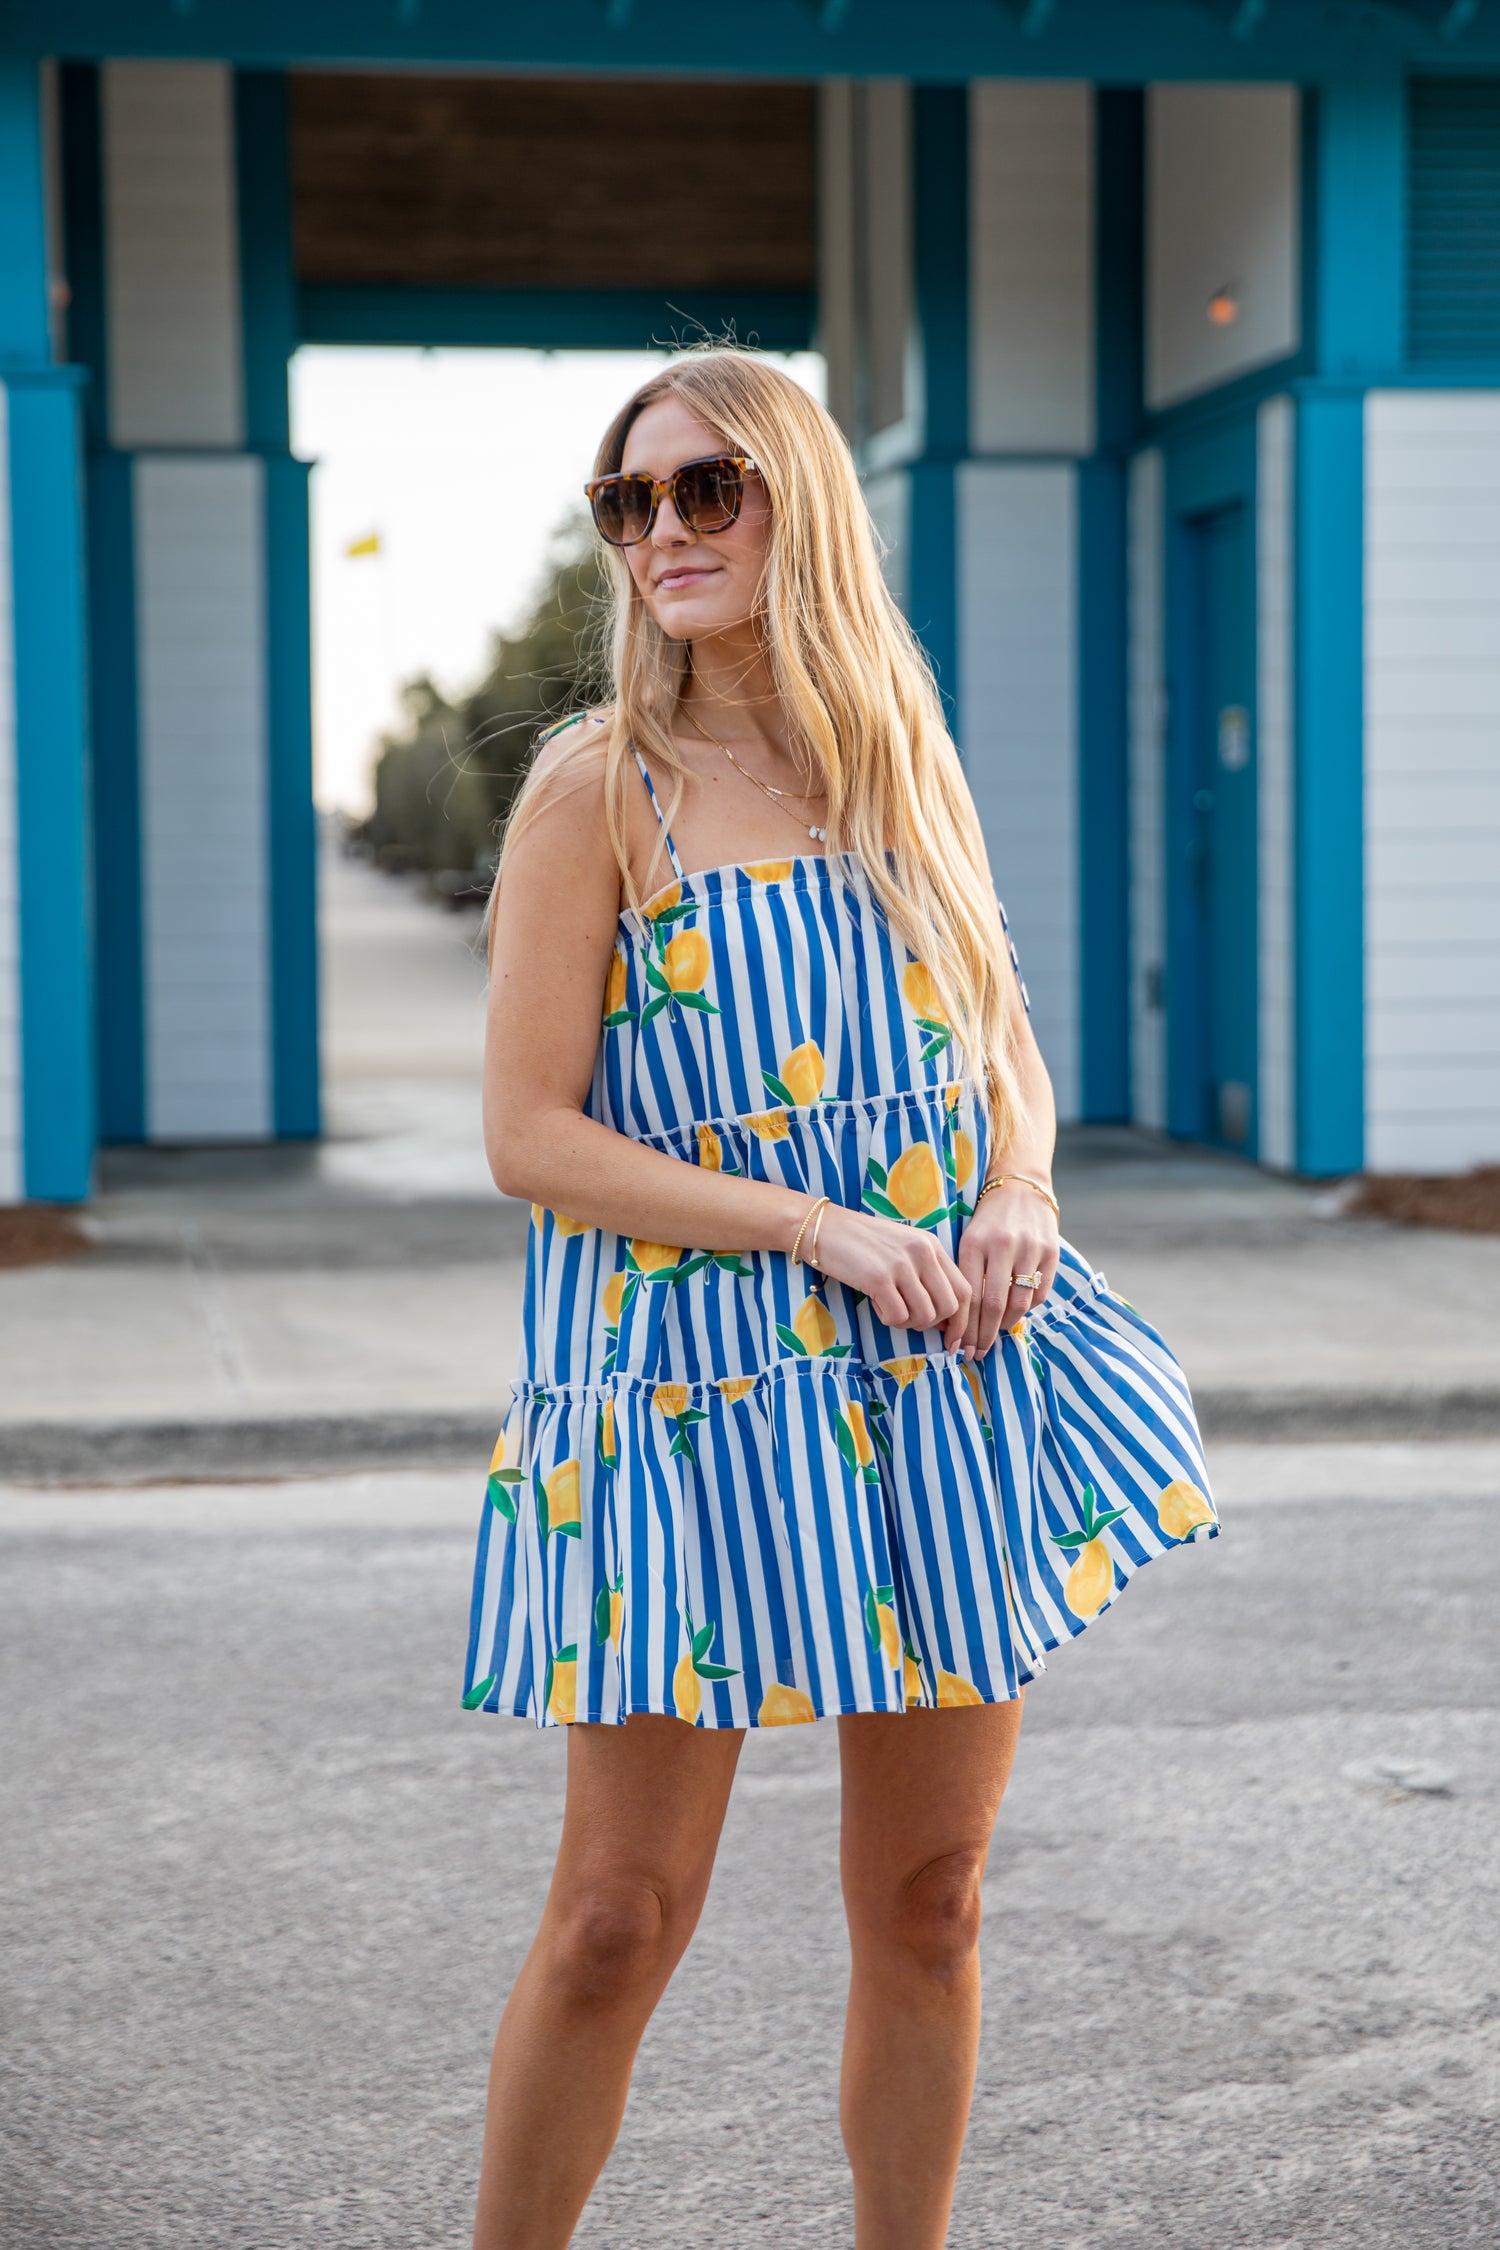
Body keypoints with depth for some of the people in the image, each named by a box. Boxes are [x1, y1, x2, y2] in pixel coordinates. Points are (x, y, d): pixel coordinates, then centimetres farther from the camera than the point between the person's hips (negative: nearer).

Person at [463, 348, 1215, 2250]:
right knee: (619, 1914, 0)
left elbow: (1004, 1042, 17)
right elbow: (529, 1135, -10)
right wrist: (816, 1225, -17)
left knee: (928, 1900, 10)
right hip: (692, 1388, -4)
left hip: (944, 1381, 4)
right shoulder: (602, 787, -6)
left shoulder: (905, 765, 8)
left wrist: (1021, 1193, -4)